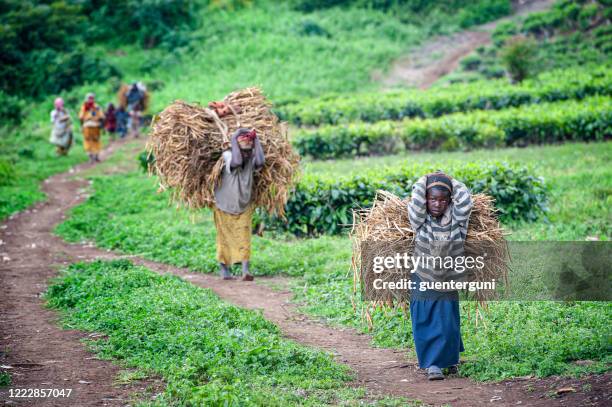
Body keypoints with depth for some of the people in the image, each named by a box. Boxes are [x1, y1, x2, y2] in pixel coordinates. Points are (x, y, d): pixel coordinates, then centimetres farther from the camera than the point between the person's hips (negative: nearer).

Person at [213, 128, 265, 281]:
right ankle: (224, 270, 22)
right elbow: (236, 162, -39)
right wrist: (233, 140, -29)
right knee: (225, 237, 9)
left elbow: (260, 161, -33)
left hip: (244, 206, 2)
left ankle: (245, 270, -15)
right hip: (224, 205, -2)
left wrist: (256, 139, -24)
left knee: (244, 237, -10)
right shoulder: (227, 155, -19)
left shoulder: (251, 160, -12)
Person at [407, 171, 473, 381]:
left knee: (448, 324, 5)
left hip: (448, 283, 1)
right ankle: (432, 365, 11)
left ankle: (451, 358, 30)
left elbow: (465, 200, -16)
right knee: (425, 324, 0)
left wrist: (449, 181, -3)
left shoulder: (456, 221, -6)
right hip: (423, 281, -1)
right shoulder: (420, 221, -8)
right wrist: (426, 180, -5)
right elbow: (416, 200, -20)